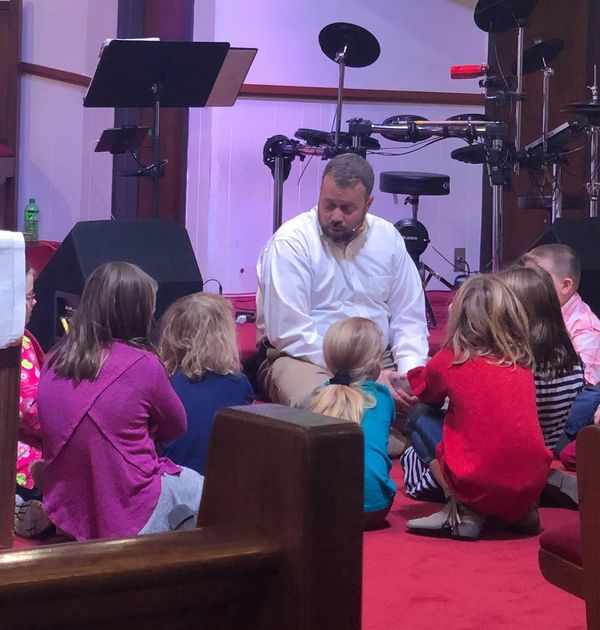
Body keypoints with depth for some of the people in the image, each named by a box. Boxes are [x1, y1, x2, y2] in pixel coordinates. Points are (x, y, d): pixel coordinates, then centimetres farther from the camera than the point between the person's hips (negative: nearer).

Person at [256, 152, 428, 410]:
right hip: (303, 359, -5)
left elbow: (408, 317, 12)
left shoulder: (387, 237, 8)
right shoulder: (290, 242, -10)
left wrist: (411, 372, -10)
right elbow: (290, 333, -17)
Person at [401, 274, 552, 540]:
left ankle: (463, 511, 1)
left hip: (478, 487, -5)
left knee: (420, 418, 15)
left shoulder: (450, 361, -2)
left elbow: (422, 391, 21)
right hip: (532, 487, 5)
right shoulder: (522, 363, 10)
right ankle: (523, 511, 17)